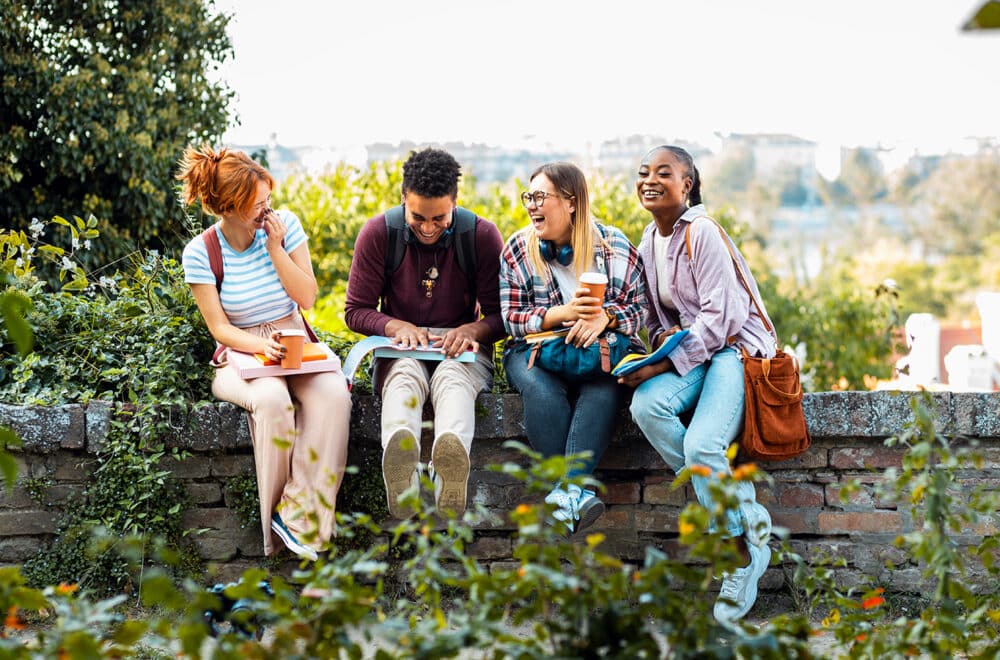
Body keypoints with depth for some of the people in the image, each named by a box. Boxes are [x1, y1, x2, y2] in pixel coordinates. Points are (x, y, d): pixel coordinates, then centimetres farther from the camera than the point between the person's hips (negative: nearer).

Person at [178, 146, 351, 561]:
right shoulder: (201, 253, -7)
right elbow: (219, 328, -7)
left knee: (332, 392, -32)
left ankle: (299, 515, -28)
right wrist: (262, 345, -26)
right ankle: (275, 514, -20)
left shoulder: (285, 225, -1)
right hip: (240, 356, -2)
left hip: (295, 345, 2)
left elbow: (307, 298, -1)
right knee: (271, 399, -38)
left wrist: (275, 250, -13)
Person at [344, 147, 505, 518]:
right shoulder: (378, 234, -3)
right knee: (404, 376, -38)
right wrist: (397, 327, -18)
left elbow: (501, 315, 1)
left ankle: (451, 454, -72)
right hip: (400, 347, 0)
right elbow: (356, 310, 3)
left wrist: (473, 329, -22)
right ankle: (399, 457, -72)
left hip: (460, 347, 0)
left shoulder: (481, 235, -3)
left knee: (453, 376, -38)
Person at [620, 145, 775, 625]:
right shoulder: (650, 239, 13)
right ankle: (747, 516, -16)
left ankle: (741, 553, -7)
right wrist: (660, 335, -4)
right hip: (688, 353, 7)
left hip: (735, 347, -7)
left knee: (701, 444, -30)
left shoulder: (702, 232, -12)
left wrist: (666, 363, -22)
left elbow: (721, 316, -17)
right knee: (646, 404, -27)